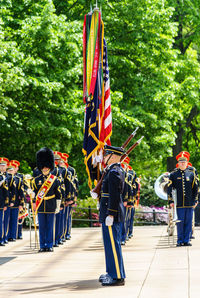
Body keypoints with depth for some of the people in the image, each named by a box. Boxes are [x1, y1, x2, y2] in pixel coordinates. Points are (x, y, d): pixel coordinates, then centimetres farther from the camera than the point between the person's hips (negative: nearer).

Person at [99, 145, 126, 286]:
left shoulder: (114, 172, -16)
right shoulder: (118, 170, 15)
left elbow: (114, 196, -22)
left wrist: (110, 215, -23)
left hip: (111, 213, -11)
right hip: (111, 213, 11)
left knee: (113, 244, -8)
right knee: (111, 244, 16)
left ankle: (118, 277, -6)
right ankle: (112, 273, 24)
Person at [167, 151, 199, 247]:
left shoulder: (192, 173, 7)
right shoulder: (173, 174, 2)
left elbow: (196, 188, 12)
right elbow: (169, 188, 3)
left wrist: (195, 200, 8)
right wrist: (171, 201, -3)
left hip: (190, 203, 2)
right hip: (179, 203, -2)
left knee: (188, 222, 3)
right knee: (180, 222, -1)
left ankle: (186, 240, 10)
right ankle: (180, 241, 6)